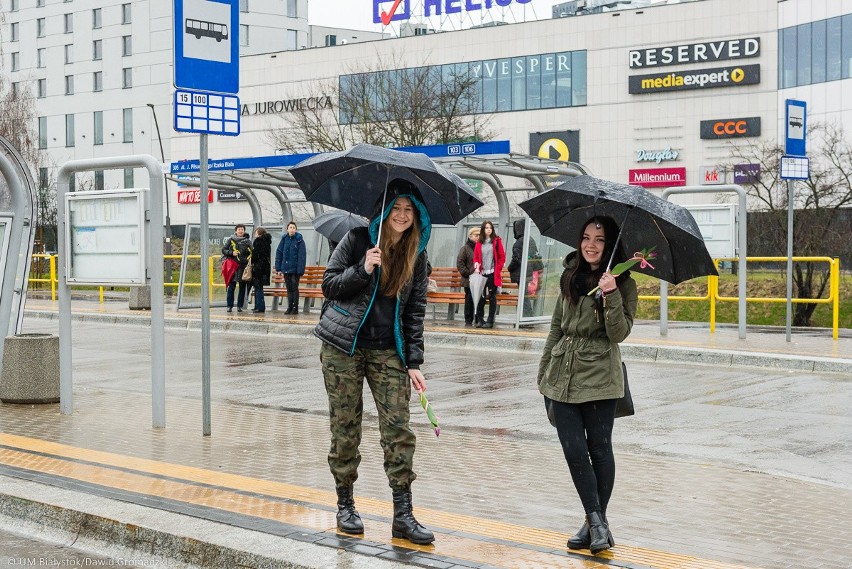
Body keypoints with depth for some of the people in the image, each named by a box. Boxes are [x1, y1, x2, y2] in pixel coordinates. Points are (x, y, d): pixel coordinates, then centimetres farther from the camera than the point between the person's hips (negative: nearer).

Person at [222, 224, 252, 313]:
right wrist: (231, 253, -9)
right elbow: (223, 250, 7)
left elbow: (251, 253, 11)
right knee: (231, 286, -4)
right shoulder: (230, 240, 7)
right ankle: (230, 306, 0)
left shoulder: (248, 241, 10)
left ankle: (240, 306, 10)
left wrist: (248, 259, -6)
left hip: (244, 266, 1)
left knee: (242, 287, 3)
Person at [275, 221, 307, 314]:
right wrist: (278, 268, 1)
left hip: (295, 269, -4)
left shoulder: (299, 240, -6)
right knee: (289, 288, 10)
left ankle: (295, 308, 6)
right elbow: (278, 253, 7)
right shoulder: (284, 239, 5)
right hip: (286, 268, 4)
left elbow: (302, 256, -9)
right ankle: (289, 307, 16)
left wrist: (300, 270, -15)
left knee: (294, 288, 0)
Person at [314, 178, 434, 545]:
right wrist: (363, 269, -19)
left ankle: (403, 515, -2)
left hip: (387, 349, 2)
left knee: (398, 427, -6)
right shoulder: (359, 239, -2)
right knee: (345, 426, 2)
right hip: (343, 346, -2)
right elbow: (329, 284, -2)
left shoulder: (417, 255, 6)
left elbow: (415, 311, 6)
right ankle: (345, 505, 17)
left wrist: (414, 363, -1)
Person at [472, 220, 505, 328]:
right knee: (481, 297, 1)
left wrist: (498, 270, -5)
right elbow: (476, 257, 14)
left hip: (493, 274, -3)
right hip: (482, 273, 3)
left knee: (492, 297, 0)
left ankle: (490, 321, 2)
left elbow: (502, 257, 2)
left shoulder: (497, 241, 2)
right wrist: (476, 267, -3)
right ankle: (480, 320, 8)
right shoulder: (479, 242, 10)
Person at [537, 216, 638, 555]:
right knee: (574, 450, -1)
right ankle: (596, 521, 7)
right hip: (562, 377, 5)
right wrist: (544, 373, 16)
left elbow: (619, 333, -12)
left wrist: (611, 296, -25)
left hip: (598, 379, -4)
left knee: (599, 449, 2)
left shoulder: (623, 283, -3)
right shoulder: (570, 278, 12)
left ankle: (597, 521, 15)